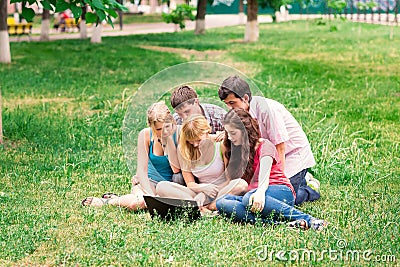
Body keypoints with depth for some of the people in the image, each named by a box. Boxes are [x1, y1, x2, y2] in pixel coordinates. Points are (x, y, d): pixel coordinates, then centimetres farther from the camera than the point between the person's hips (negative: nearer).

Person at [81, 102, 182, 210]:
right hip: (150, 181, -2)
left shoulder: (178, 133, -13)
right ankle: (108, 200, -5)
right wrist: (150, 195, -29)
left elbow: (177, 169, -20)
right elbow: (141, 170, -14)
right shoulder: (145, 135, -11)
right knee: (140, 202, -36)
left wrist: (168, 139, -23)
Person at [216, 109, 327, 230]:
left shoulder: (264, 146, -2)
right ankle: (275, 222, -41)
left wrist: (260, 193, -42)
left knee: (249, 198, -40)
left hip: (281, 192, -6)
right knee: (221, 203, -23)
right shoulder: (239, 150, 21)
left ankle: (308, 220, -39)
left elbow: (264, 176, -21)